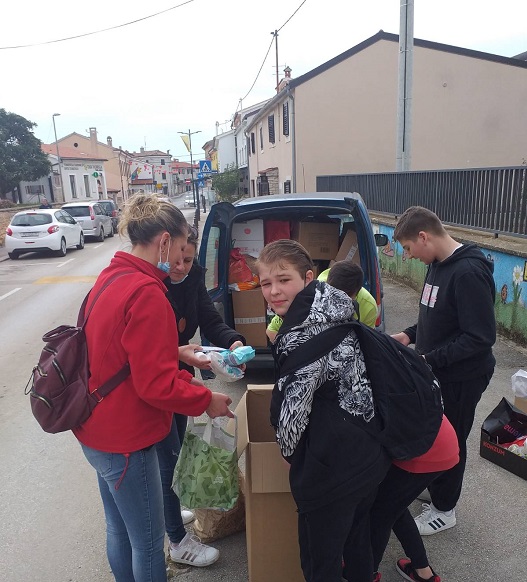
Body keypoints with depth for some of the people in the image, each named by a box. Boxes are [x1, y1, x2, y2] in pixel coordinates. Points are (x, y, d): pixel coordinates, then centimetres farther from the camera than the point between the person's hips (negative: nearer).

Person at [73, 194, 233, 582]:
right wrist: (206, 400, -10)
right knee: (148, 542, 12)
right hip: (125, 440, -9)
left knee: (119, 531, 26)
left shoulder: (111, 277, 4)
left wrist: (176, 358, 9)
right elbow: (156, 385, -24)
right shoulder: (147, 293, -25)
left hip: (97, 431, 9)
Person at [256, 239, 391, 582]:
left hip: (332, 469, -9)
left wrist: (290, 451, -3)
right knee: (357, 541, 29)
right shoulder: (334, 314, 3)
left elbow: (293, 405, -22)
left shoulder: (305, 332, -25)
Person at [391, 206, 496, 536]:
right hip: (437, 372, 8)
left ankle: (444, 510, 33)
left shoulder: (469, 273, -27)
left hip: (461, 377, -8)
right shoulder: (439, 265, 2)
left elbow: (482, 336, -27)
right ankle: (433, 489, 45)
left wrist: (429, 359, -25)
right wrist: (410, 335, 0)